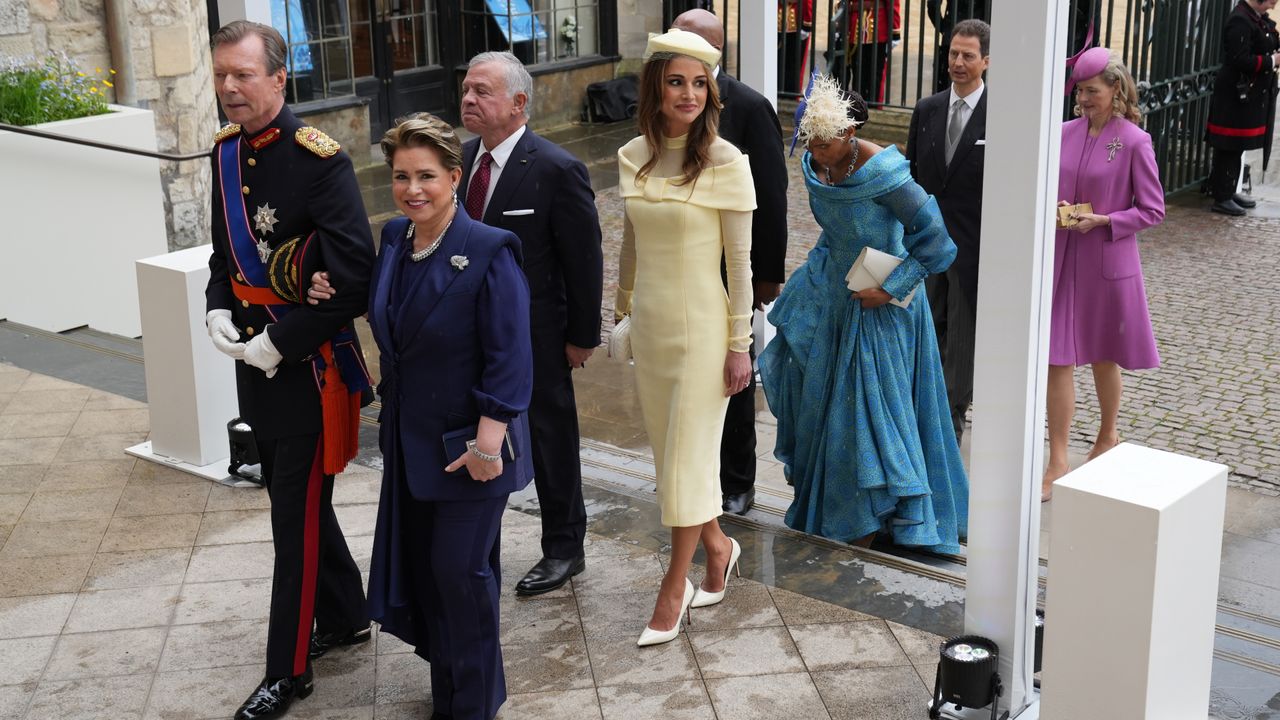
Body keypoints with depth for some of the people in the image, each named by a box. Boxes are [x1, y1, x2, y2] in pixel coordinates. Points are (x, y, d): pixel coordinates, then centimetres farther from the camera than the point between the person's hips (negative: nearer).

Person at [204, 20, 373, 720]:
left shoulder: (320, 159, -18)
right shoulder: (226, 150, 6)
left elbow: (354, 276, -21)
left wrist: (282, 341, -19)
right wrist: (218, 309, 0)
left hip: (310, 365, -8)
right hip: (256, 358, 8)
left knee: (297, 516, 2)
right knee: (295, 498, 20)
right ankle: (345, 617, 38)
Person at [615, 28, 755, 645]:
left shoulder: (724, 161, -12)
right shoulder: (632, 157, 3)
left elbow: (740, 261, -10)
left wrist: (740, 344, -10)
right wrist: (621, 311, 19)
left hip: (701, 326, -5)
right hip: (649, 324, 5)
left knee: (688, 455, 2)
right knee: (672, 450, 15)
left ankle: (673, 590, 15)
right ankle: (717, 545, 37)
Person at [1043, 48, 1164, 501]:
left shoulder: (1134, 142, -10)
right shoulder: (1065, 133, 2)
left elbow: (1152, 210, -7)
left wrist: (1102, 220, -18)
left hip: (1108, 262, -3)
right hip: (1061, 258, 3)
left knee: (1103, 357, 14)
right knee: (1057, 359, 0)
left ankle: (1108, 436, 39)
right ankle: (1057, 462, 5)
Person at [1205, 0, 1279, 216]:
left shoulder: (1259, 18, 11)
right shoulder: (1239, 21, -18)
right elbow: (1241, 60, -23)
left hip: (1251, 97, 9)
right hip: (1237, 96, -9)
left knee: (1236, 147, 16)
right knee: (1229, 148, -2)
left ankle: (1228, 191, 25)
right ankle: (1221, 198, 4)